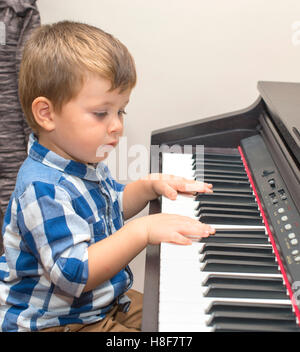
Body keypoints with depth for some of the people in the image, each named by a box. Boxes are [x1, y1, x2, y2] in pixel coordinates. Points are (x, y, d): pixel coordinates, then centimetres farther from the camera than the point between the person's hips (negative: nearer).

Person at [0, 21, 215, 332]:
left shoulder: (85, 161, 0)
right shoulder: (43, 189, -31)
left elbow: (112, 204, 19)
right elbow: (73, 273, -35)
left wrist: (149, 185, 1)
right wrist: (142, 231, -38)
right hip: (52, 321, -9)